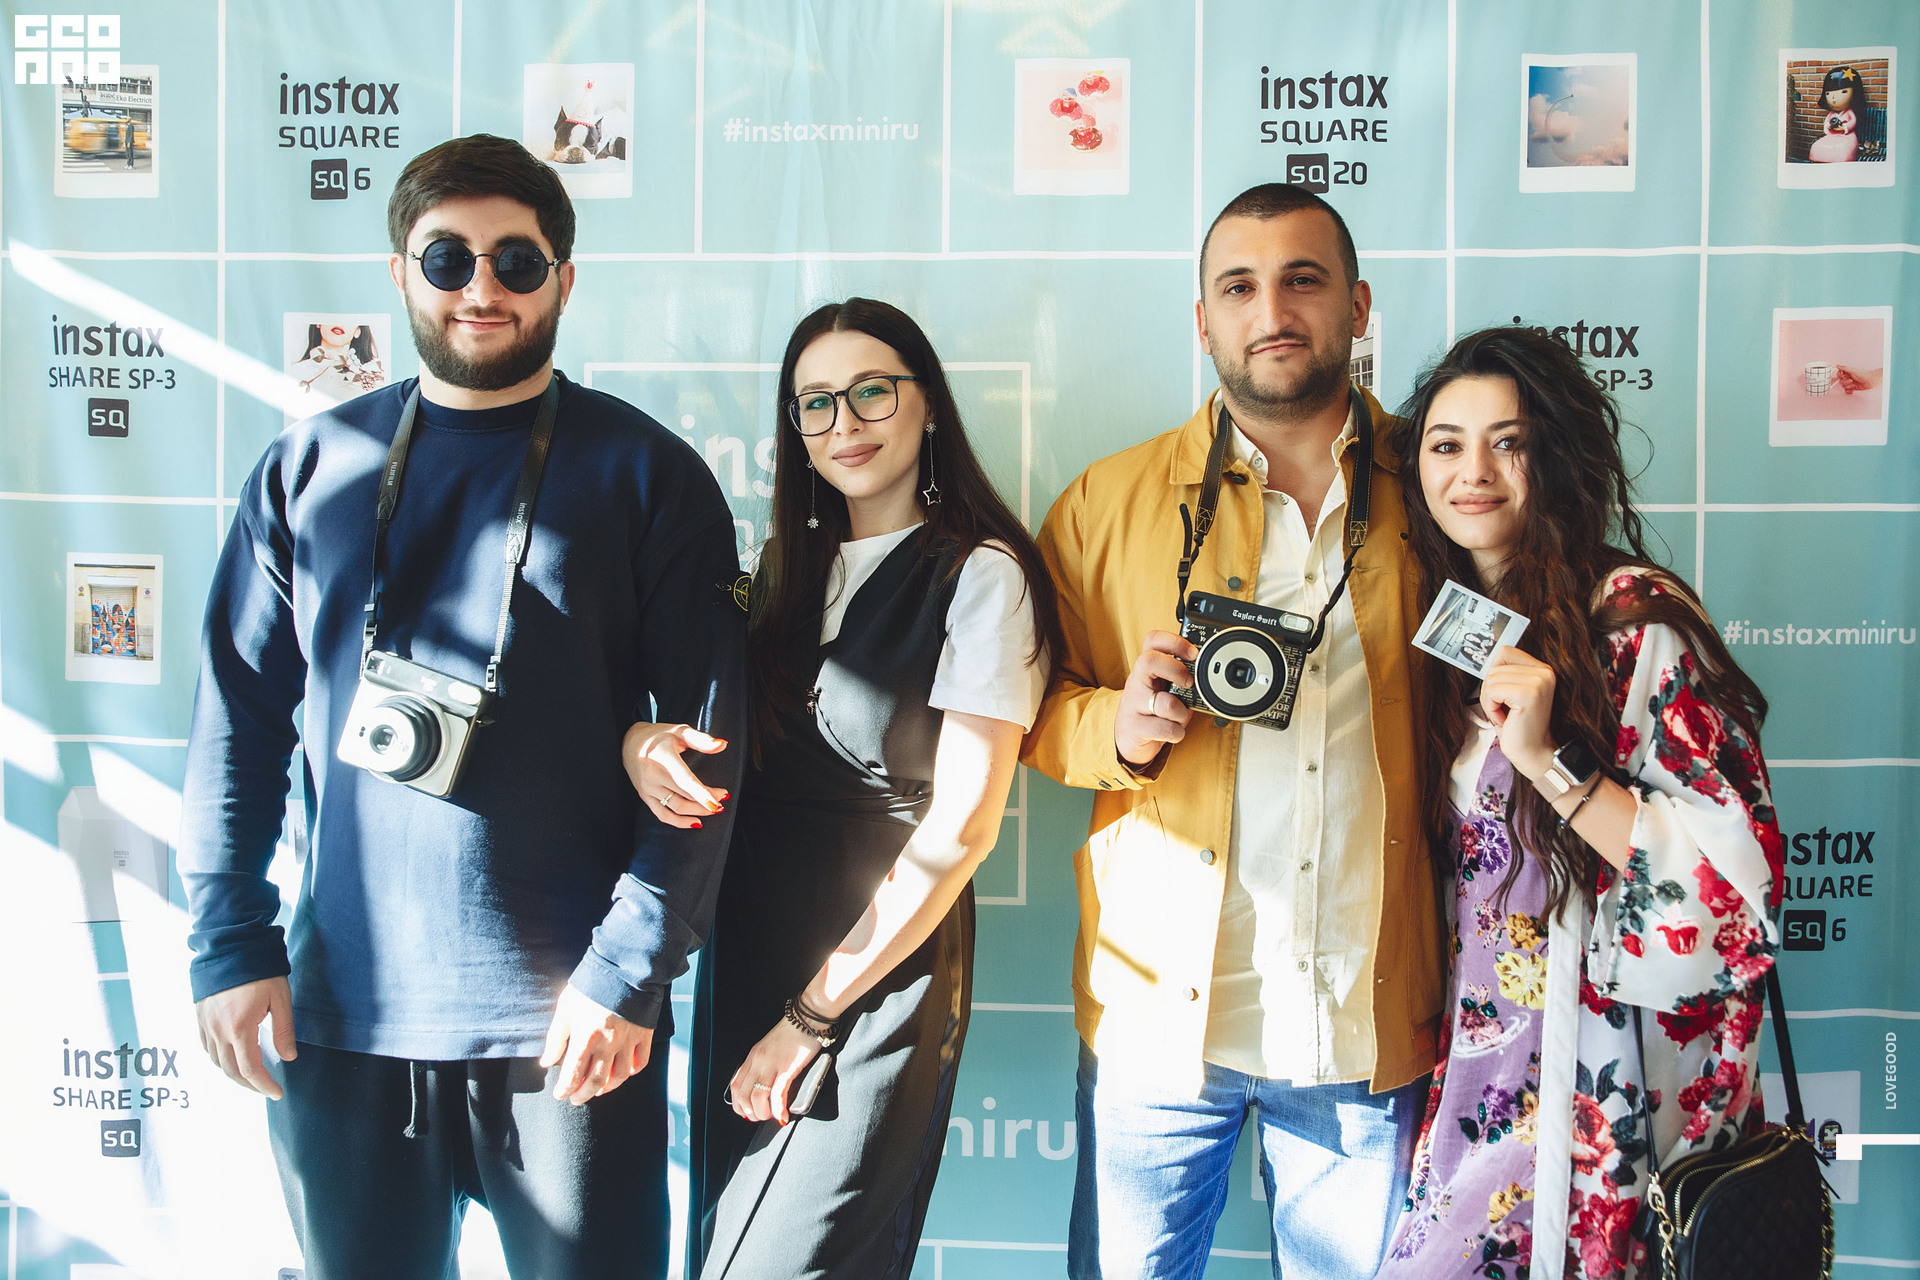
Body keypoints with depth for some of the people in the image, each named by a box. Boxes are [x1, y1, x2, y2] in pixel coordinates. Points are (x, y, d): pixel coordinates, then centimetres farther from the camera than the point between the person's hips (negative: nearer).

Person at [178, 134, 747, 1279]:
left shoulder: (645, 474, -1)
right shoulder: (311, 468, 7)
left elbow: (705, 741, -6)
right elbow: (240, 724, 8)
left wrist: (631, 972, -12)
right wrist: (230, 945, 0)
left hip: (572, 1023, -2)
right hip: (340, 1013, 3)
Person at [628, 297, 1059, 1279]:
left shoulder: (978, 574, -10)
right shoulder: (791, 565, 11)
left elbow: (961, 827, -14)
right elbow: (730, 741, 15)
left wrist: (813, 1013, -12)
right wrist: (641, 741, -10)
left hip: (881, 972, -6)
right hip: (744, 956, 6)